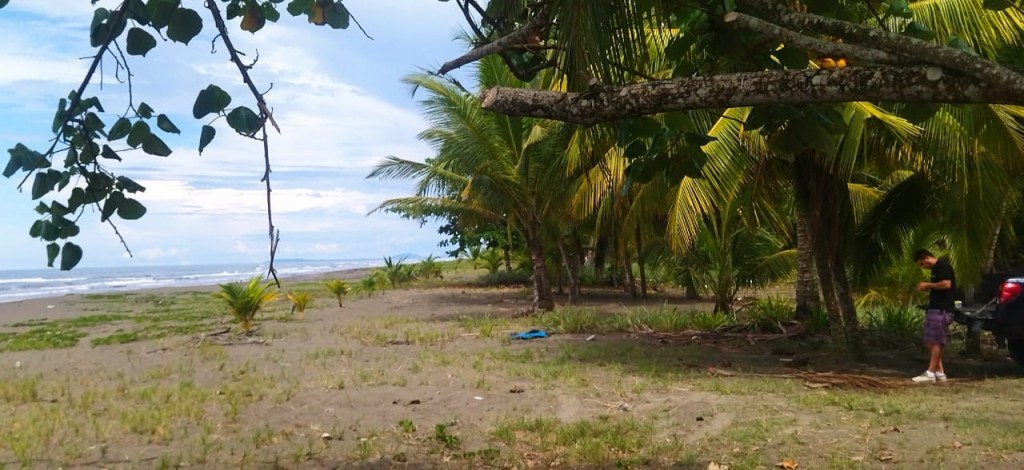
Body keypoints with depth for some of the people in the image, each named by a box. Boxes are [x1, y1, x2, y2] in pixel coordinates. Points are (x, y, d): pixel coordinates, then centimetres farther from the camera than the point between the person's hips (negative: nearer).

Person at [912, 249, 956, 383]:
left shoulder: (943, 266, -11)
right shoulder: (935, 269, 20)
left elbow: (946, 284, -23)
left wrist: (928, 285, -12)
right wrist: (927, 288, 11)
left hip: (941, 310, -10)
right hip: (934, 309, 10)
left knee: (935, 342, -9)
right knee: (930, 342, 9)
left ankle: (930, 373, -8)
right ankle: (939, 372, 12)